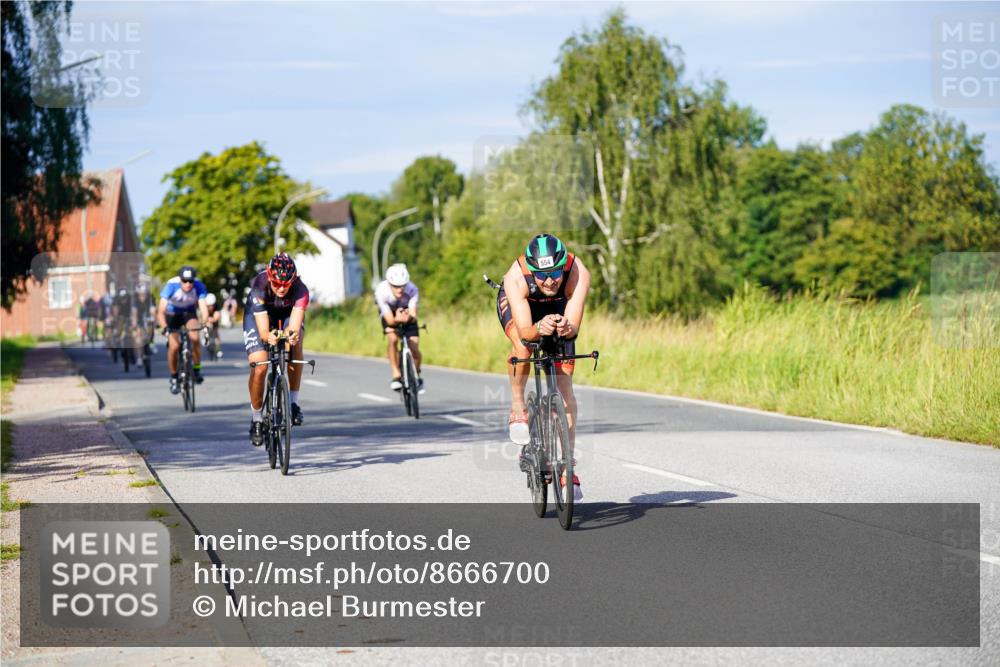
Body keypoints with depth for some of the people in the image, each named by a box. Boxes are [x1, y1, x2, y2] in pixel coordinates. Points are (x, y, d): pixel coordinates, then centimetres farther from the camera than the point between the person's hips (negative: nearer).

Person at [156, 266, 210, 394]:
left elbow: (203, 307, -34)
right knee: (174, 346, -13)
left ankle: (197, 369, -7)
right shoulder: (171, 285, -34)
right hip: (172, 313, -1)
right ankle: (174, 377, 8)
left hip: (189, 312, 1)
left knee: (195, 338, -26)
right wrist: (164, 327, -54)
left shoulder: (199, 286, -29)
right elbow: (161, 311, -38)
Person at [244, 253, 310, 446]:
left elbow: (294, 326, -47)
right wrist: (268, 337, -65)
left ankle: (294, 402, -21)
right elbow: (263, 329, -42)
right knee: (259, 367, -15)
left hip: (287, 314, 1)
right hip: (258, 314, -1)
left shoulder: (300, 290, -36)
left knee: (295, 344, -32)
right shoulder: (259, 288, -37)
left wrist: (293, 335, -70)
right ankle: (256, 419, 7)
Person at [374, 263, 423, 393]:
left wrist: (409, 318, -60)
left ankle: (417, 376, 20)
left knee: (414, 349, -9)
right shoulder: (381, 291, -36)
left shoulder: (412, 290, -34)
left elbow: (413, 316, -37)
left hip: (407, 314, 1)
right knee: (393, 338, -30)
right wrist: (397, 319, -59)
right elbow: (390, 320, -37)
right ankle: (396, 375, -19)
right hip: (390, 314, -1)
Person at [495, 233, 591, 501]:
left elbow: (574, 326, -42)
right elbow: (524, 332, -45)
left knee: (564, 386, -6)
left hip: (558, 309, 2)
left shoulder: (579, 274, -38)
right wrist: (540, 328, -66)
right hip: (517, 305, -2)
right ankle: (517, 406, -10)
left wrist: (566, 328, -64)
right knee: (522, 346, -36)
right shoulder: (516, 279, -40)